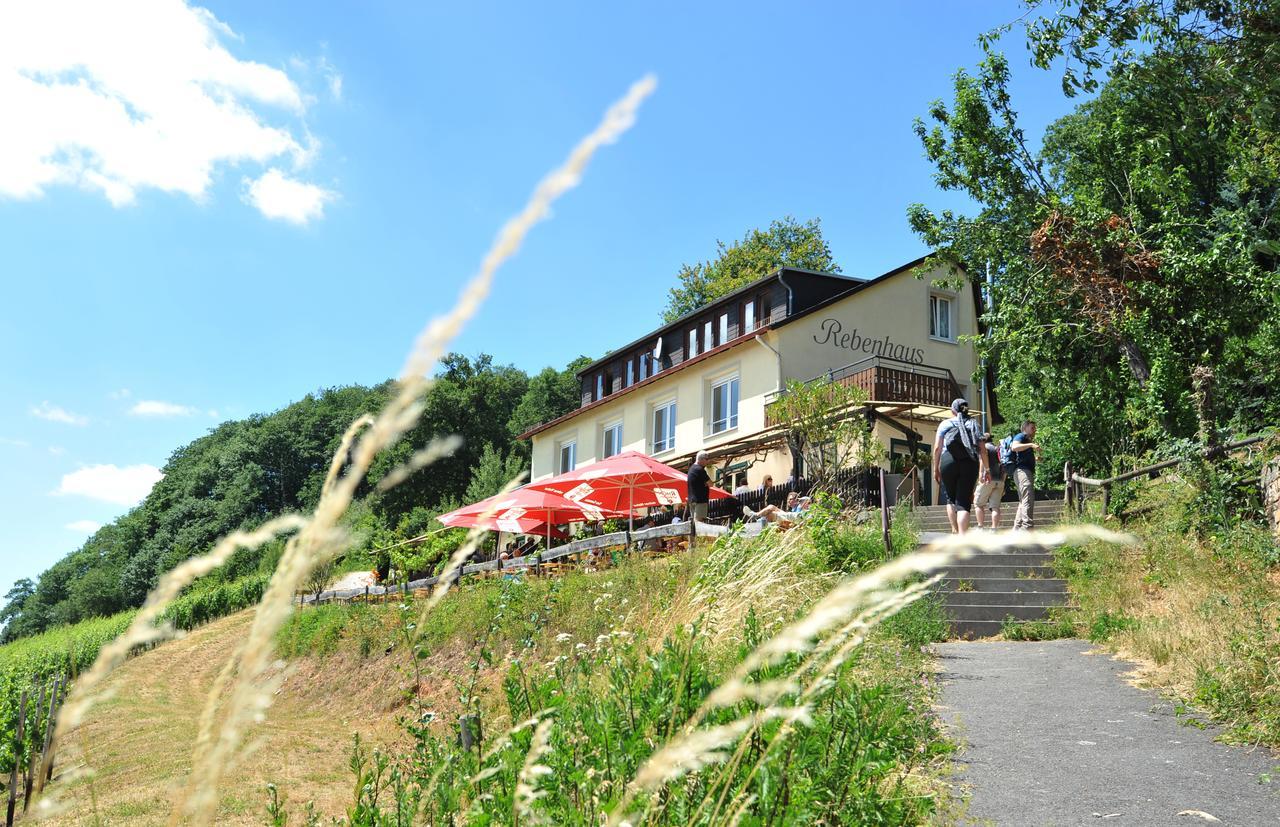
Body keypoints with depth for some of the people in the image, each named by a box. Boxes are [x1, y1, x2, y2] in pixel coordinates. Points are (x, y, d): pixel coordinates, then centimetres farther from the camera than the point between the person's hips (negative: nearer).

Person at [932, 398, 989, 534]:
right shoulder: (974, 425, 17)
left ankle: (955, 530, 9)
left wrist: (936, 469, 10)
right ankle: (962, 538, -11)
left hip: (948, 461, -1)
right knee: (964, 501, 0)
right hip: (970, 463, 1)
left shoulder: (945, 424, 12)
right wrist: (986, 470, 15)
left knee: (951, 498, 18)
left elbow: (937, 448, 5)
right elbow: (982, 451, 10)